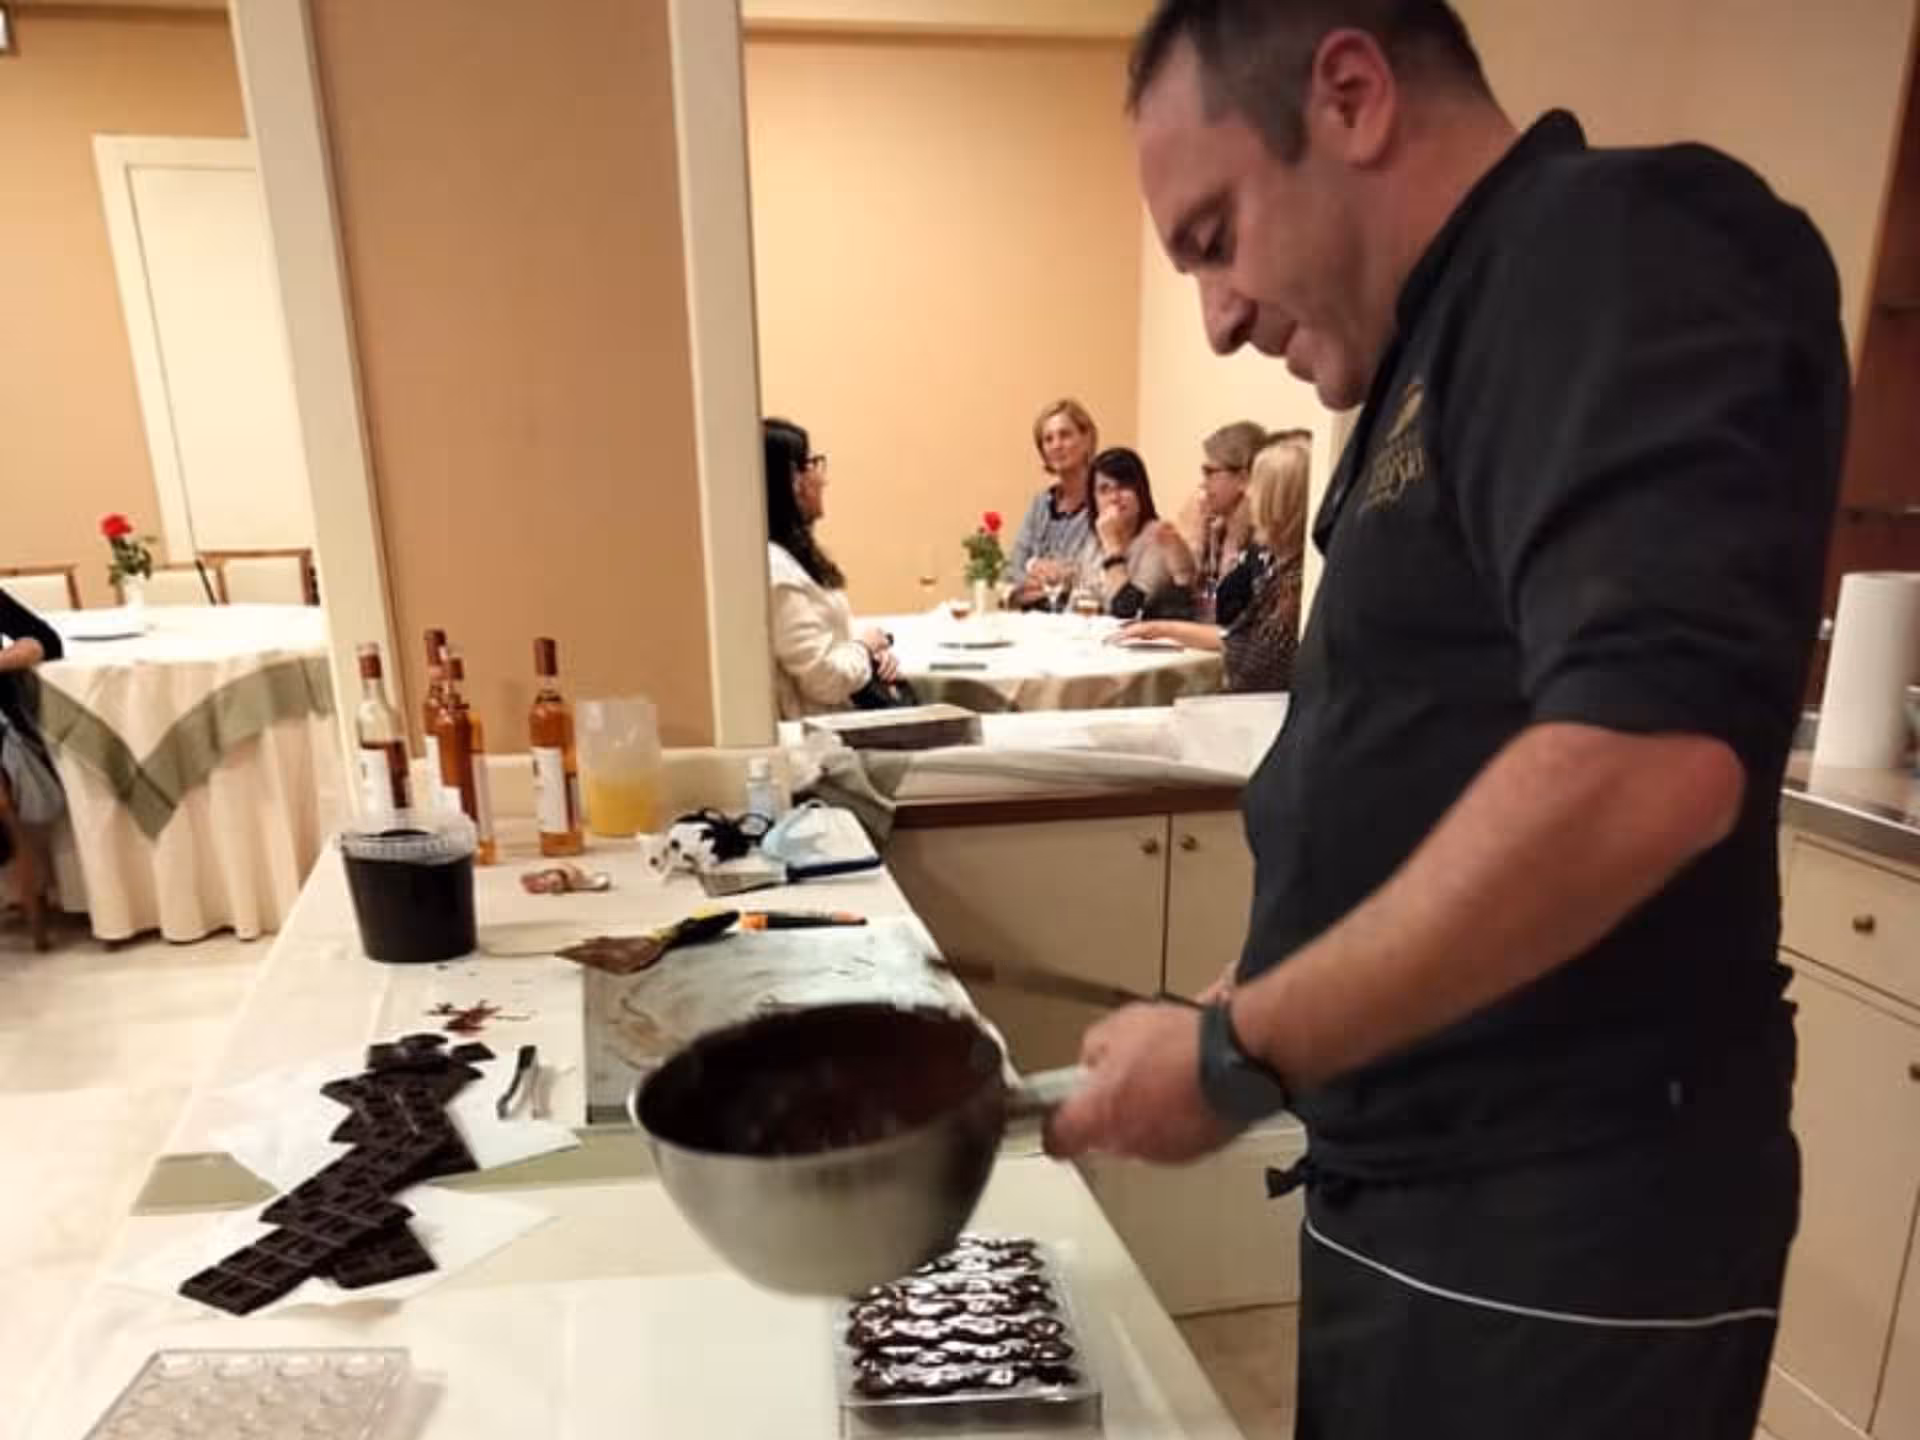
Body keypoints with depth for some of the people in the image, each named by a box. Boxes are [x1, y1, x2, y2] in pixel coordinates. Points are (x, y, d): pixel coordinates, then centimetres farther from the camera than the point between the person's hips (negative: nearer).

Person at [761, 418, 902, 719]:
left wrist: (875, 651, -1)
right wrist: (865, 648, -6)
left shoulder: (791, 553, 10)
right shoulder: (774, 569, -24)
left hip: (847, 711, 10)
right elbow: (826, 679, -25)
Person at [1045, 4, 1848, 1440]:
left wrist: (1240, 1054, -22)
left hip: (1559, 1235, -8)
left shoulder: (1617, 252, -16)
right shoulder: (1459, 345, 12)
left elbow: (1644, 761, -31)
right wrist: (1247, 1015, 10)